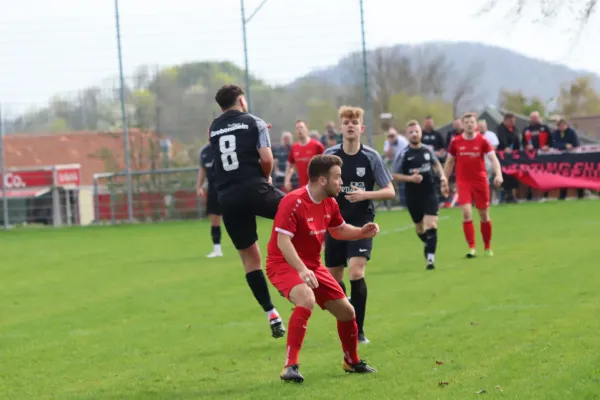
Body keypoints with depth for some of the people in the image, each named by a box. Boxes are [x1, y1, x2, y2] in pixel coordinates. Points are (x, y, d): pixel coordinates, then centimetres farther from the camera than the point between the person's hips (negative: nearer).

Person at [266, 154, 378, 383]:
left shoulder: (330, 203, 3)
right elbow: (283, 241, -28)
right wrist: (301, 270, -40)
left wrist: (362, 232, 2)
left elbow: (339, 230, 22)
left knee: (346, 311, 9)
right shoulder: (294, 202, -23)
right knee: (307, 300, -36)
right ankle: (290, 366, -32)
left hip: (313, 265, 8)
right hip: (283, 264, -8)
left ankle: (352, 362, 37)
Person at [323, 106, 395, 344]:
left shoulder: (371, 157, -7)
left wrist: (365, 195, -21)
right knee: (334, 278, 8)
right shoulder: (330, 156, -3)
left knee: (356, 272, -20)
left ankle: (358, 330, -10)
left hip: (362, 222, -3)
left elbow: (390, 191, -5)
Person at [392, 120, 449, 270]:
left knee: (431, 225, -15)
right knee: (419, 228, 15)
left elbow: (436, 164, 22)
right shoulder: (404, 155, -8)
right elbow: (394, 174, -6)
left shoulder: (427, 150, 1)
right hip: (413, 197, 0)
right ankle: (428, 245, 47)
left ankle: (430, 258, -16)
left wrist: (442, 177, 8)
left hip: (430, 193, 0)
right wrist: (410, 178, -20)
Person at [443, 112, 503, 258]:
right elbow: (449, 163, 11)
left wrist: (498, 174, -27)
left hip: (480, 181, 0)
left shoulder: (482, 141, -4)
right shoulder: (456, 142, 1)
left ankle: (487, 247, 22)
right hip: (463, 182, 0)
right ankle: (471, 248, -11)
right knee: (466, 213, -15)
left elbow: (493, 158, -11)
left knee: (484, 216, 6)